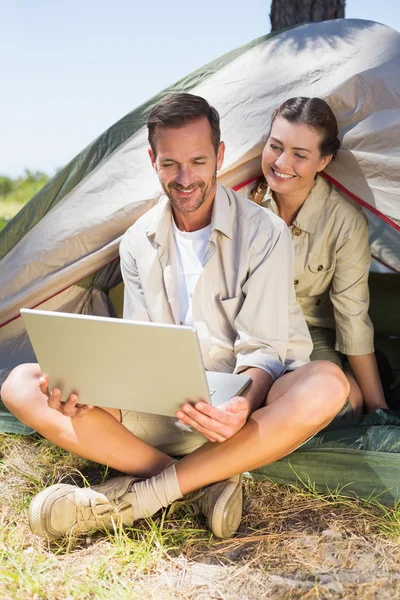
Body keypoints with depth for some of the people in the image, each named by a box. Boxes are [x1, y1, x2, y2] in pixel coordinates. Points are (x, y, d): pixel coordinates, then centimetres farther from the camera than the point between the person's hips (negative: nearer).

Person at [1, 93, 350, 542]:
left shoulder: (264, 233, -8)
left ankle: (139, 496, -30)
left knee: (327, 385, -37)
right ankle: (201, 484, -25)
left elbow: (263, 348, -11)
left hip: (241, 407, -2)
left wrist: (244, 404, -34)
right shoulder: (138, 241, 4)